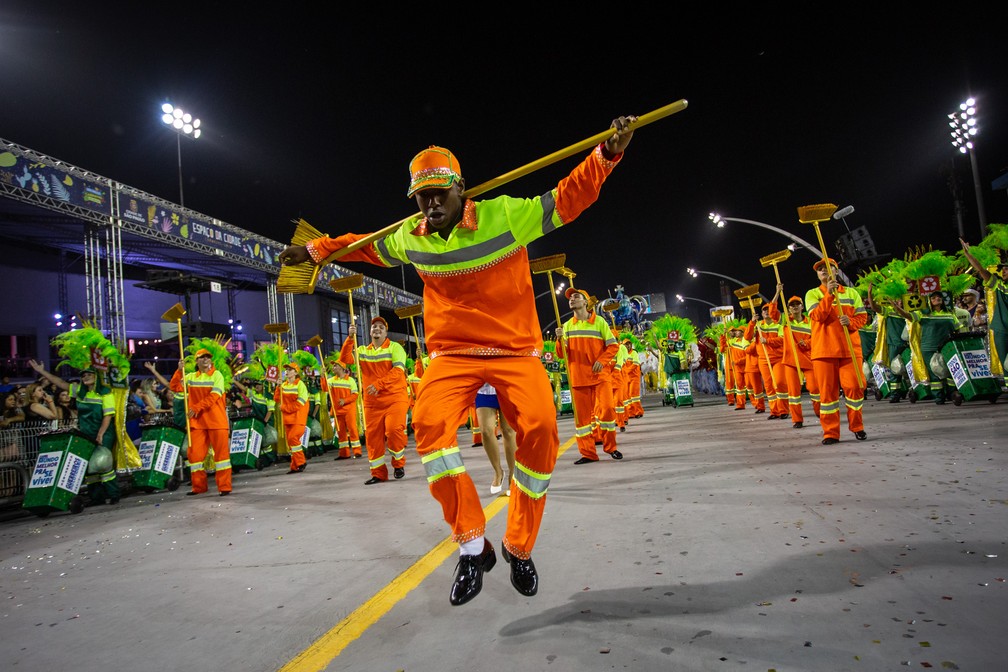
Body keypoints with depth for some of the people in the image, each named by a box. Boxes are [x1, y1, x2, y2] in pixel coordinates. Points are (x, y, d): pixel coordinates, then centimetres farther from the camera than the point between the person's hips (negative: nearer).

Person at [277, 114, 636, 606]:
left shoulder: (506, 215, -7)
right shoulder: (409, 238, 4)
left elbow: (569, 198, -3)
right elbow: (366, 246, 24)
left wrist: (608, 153, -13)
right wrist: (316, 250, 28)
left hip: (516, 349, -1)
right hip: (453, 353, 2)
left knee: (541, 430, -22)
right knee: (430, 423, -26)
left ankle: (519, 548, 2)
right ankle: (472, 546, -11)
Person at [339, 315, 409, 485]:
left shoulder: (395, 347, 1)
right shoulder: (363, 350, 14)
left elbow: (398, 371, -12)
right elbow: (345, 358, -2)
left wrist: (378, 384, -22)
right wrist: (350, 338, -14)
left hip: (395, 398, -4)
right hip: (372, 402, 4)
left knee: (394, 430, -19)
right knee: (372, 436, 4)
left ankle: (399, 464, 5)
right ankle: (378, 473, 16)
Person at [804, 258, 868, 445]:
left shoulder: (851, 292, 13)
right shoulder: (812, 294, 7)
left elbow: (862, 317, 9)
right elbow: (817, 316, -10)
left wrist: (850, 322, -13)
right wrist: (829, 294, -19)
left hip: (850, 348, 1)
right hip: (823, 350, -1)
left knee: (854, 387, -3)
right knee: (827, 391, 0)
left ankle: (857, 427, 16)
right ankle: (830, 433, 6)